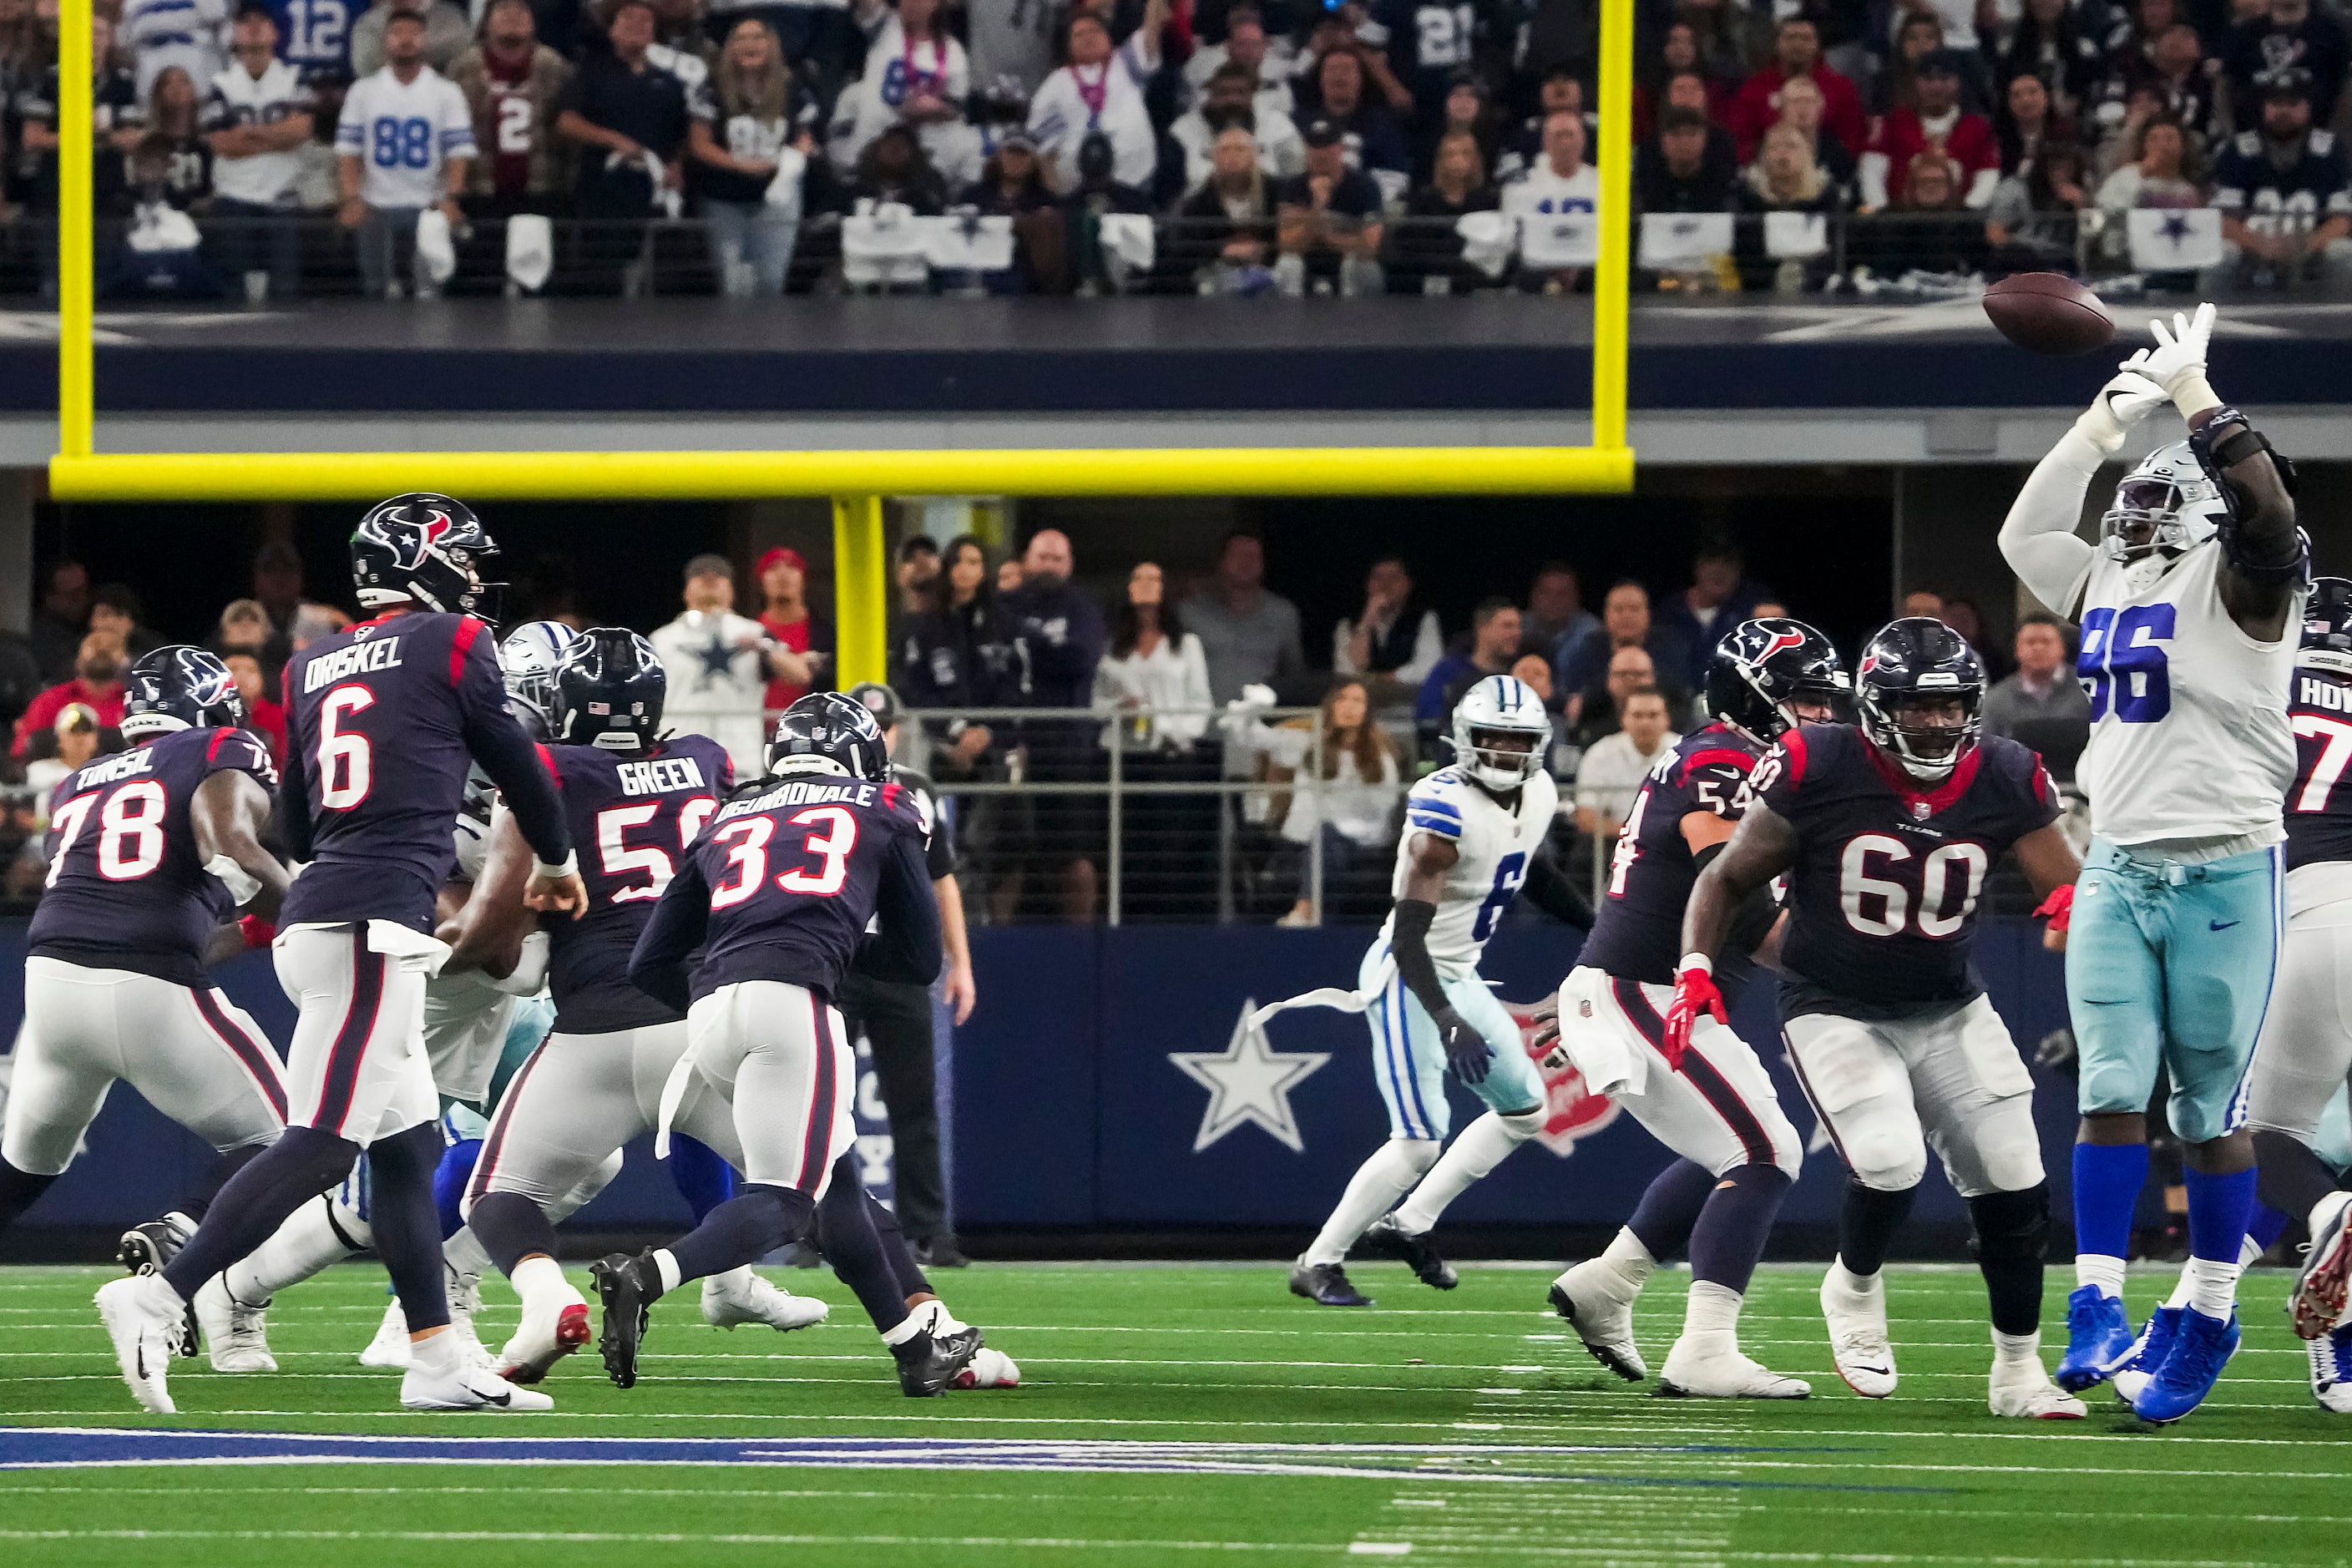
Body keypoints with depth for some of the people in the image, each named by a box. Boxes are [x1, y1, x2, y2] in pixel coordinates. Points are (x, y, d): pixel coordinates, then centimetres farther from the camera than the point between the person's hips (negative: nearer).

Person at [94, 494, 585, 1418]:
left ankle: (437, 1365, 12)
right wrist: (556, 862, 28)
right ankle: (160, 1298, -23)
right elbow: (515, 765, 10)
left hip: (316, 909, 8)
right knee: (321, 1146, -13)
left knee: (408, 1147, 12)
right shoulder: (450, 646, -1)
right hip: (377, 920, -8)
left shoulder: (311, 669, 17)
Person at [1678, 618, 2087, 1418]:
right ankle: (1854, 1286, 12)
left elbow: (2068, 884, -5)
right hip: (1837, 1012, -4)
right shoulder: (1817, 772, -17)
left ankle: (2018, 1372, 17)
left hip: (1949, 1009, 4)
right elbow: (1729, 878, -5)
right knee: (1890, 1165, -23)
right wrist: (1696, 970, -19)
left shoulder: (2004, 781, -9)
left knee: (2014, 1184, -2)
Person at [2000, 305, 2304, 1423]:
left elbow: (2266, 508, -25)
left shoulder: (2238, 583, -5)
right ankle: (2098, 1305, -3)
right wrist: (2109, 418, 20)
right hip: (2118, 866, 5)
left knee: (2209, 1106, 2)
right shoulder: (2105, 585, 14)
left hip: (2223, 872, -5)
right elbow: (2025, 530, 29)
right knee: (2111, 1090, -3)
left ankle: (2209, 1318, 11)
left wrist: (2190, 394, -18)